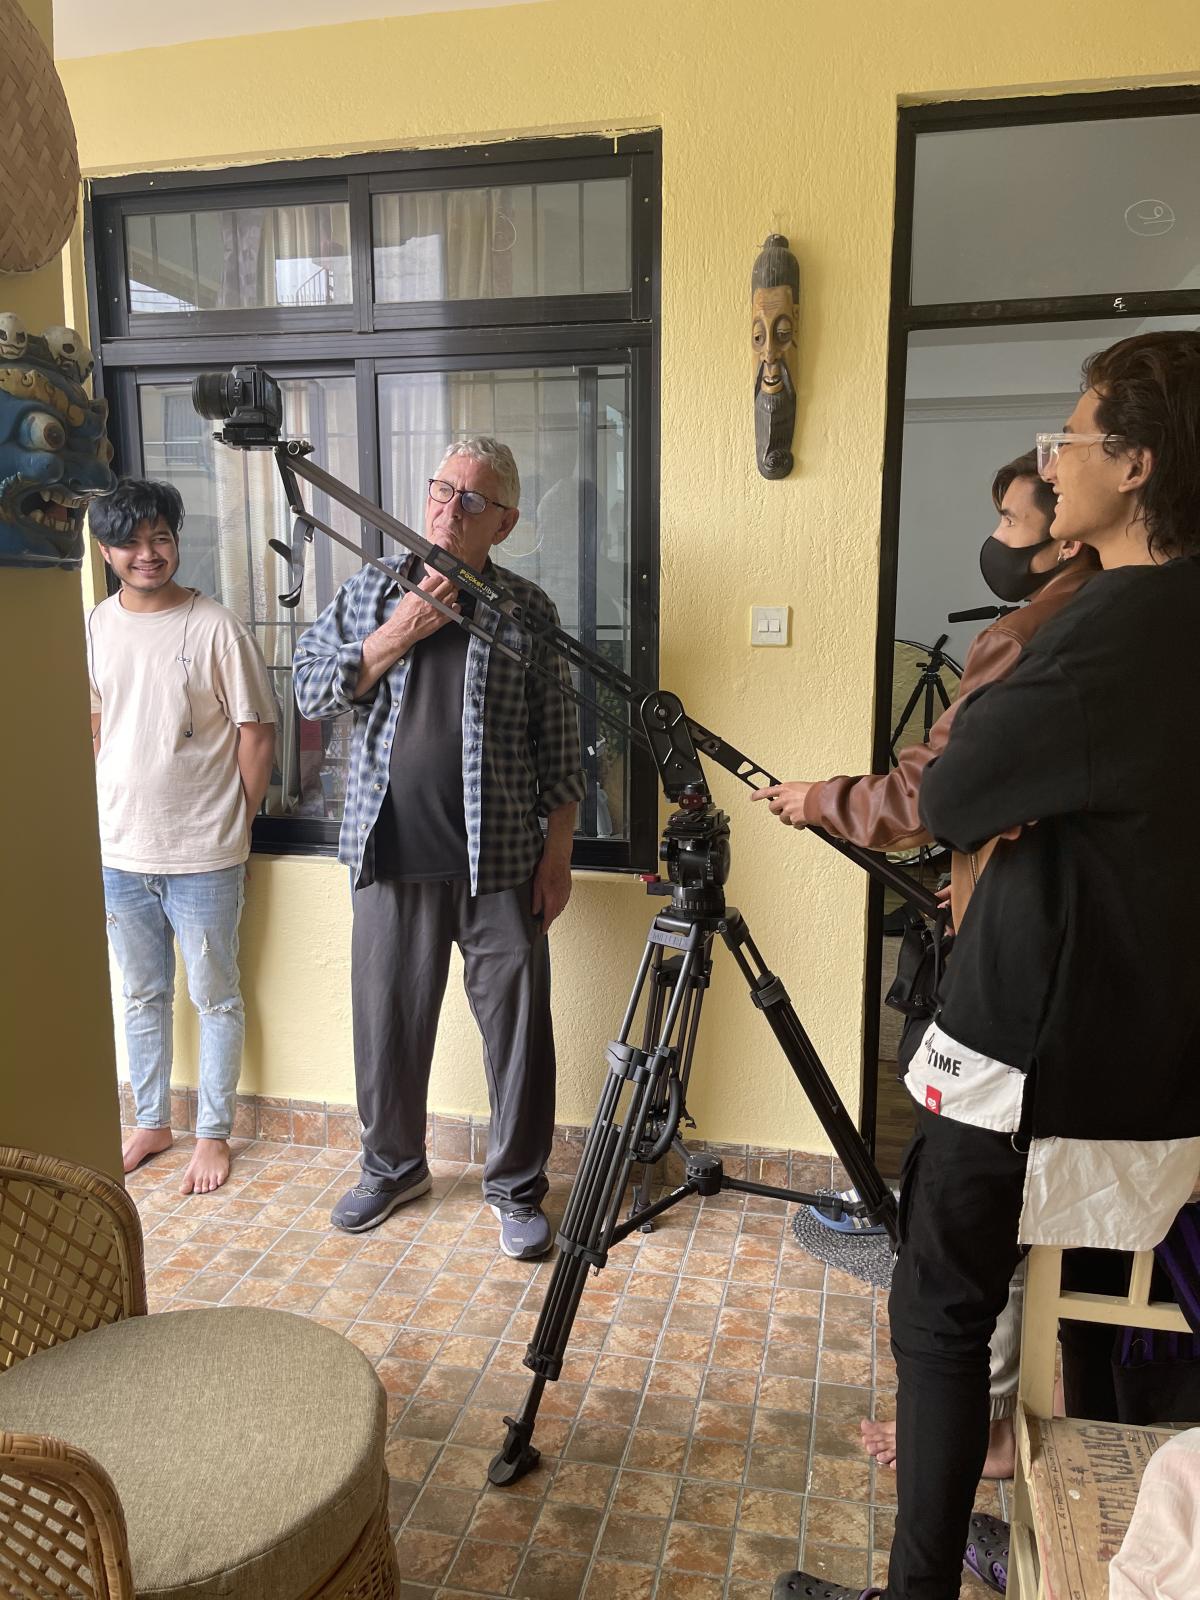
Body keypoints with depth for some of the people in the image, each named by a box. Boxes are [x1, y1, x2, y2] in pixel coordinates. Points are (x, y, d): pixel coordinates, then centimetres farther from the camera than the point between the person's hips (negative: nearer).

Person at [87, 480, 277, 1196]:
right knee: (143, 996, 19)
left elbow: (257, 734, -8)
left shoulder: (217, 627, -11)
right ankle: (152, 1120, 36)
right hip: (119, 852, 5)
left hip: (203, 856, -5)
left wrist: (234, 826, -4)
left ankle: (214, 1133, 25)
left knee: (216, 999, 9)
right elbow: (96, 724, 16)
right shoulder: (97, 626, 5)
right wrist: (114, 807, 10)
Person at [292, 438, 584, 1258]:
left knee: (518, 1026, 5)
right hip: (393, 857, 2)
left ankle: (517, 1187, 25)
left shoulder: (528, 607, 1)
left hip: (500, 860, -2)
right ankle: (393, 1166, 36)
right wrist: (397, 636, -12)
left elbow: (558, 740, 2)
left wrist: (558, 849, -3)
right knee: (388, 1019, 14)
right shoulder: (372, 591, 7)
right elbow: (312, 690, 0)